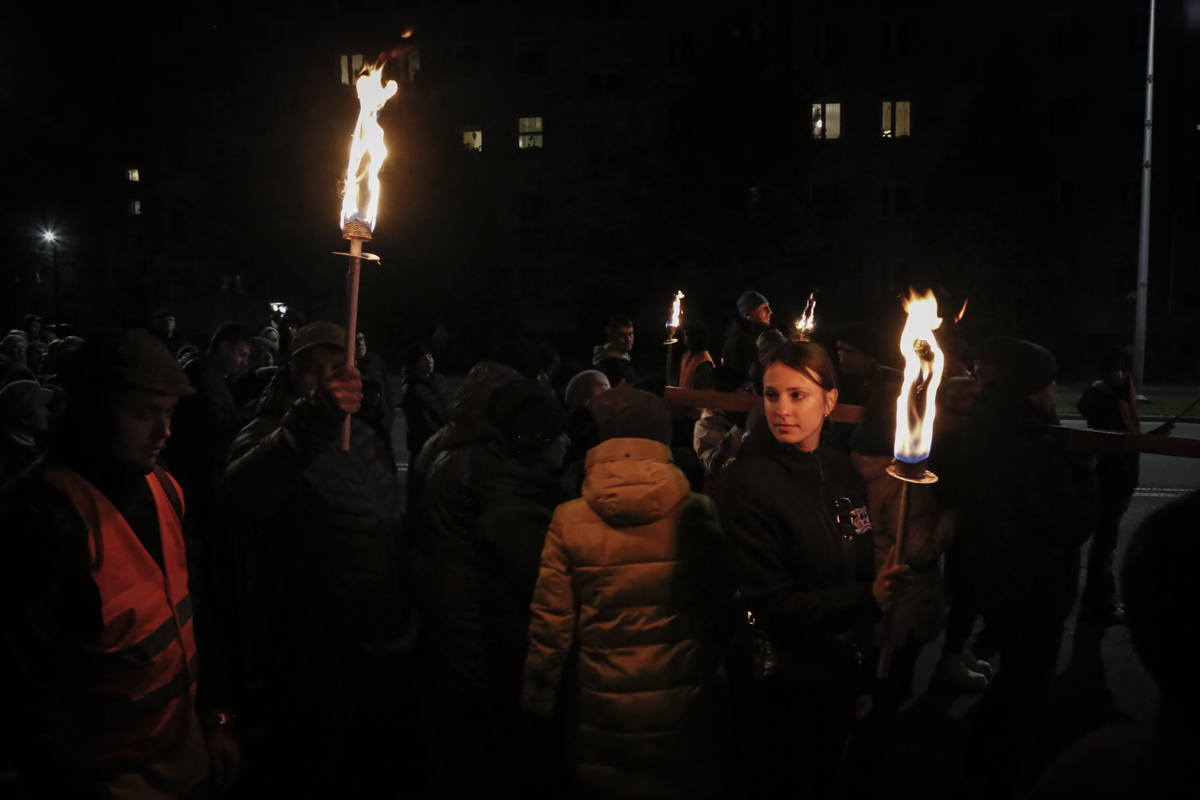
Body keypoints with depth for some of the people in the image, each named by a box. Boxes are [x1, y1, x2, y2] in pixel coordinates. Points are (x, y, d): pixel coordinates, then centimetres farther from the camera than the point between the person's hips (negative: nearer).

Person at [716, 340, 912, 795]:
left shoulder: (843, 473, 1)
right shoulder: (749, 483, -18)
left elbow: (859, 573, 8)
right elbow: (772, 606, -19)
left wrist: (862, 680, 9)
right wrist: (867, 600, -30)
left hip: (837, 681, 6)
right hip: (782, 688, -6)